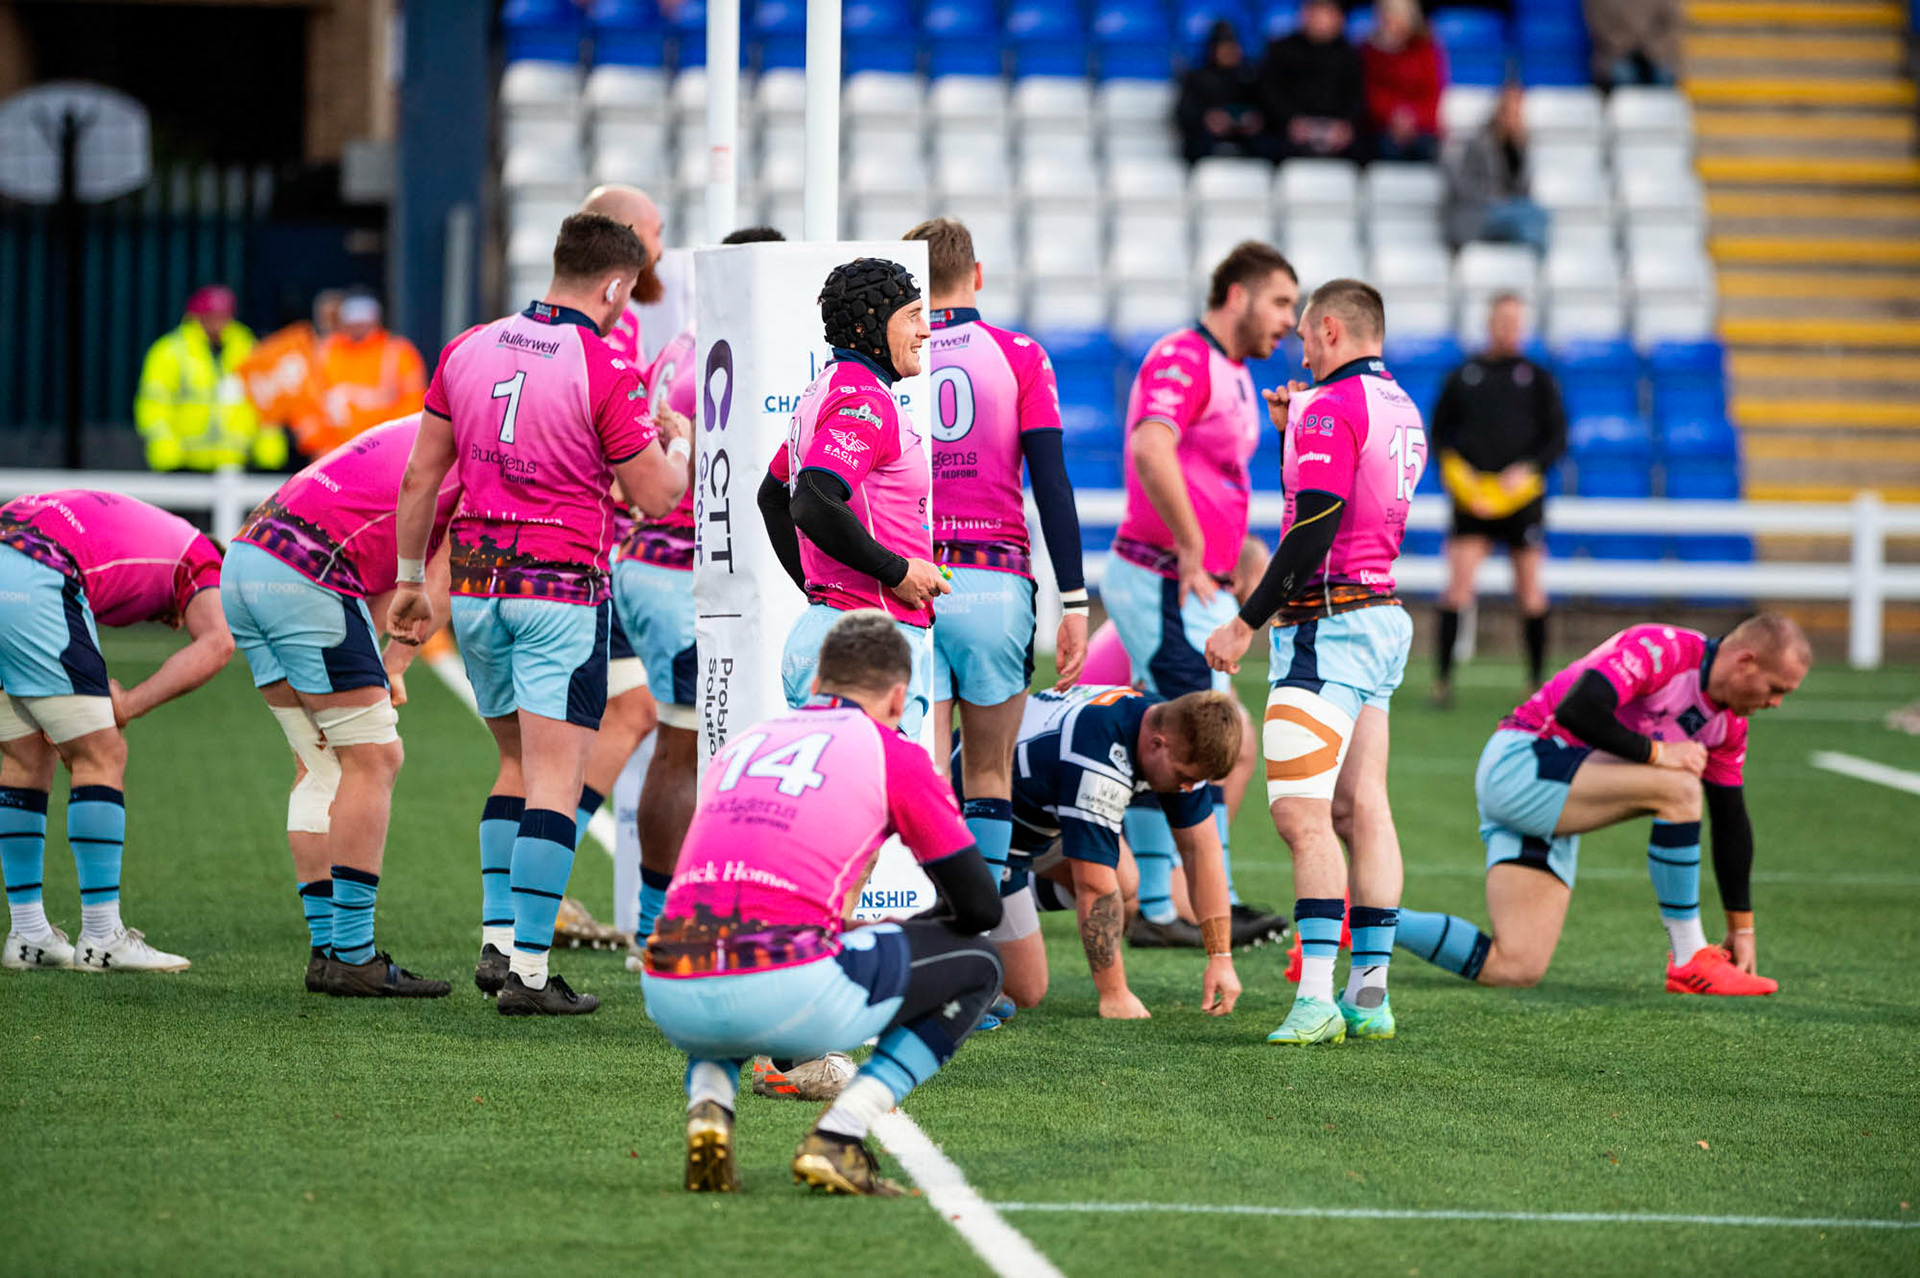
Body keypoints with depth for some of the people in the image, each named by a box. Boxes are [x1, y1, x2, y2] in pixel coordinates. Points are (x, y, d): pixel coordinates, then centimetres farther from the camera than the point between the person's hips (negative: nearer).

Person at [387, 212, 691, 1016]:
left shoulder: (469, 349, 5)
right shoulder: (603, 372, -12)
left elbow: (419, 477, 8)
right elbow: (655, 495, -7)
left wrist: (411, 580, 17)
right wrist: (683, 445, 13)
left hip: (474, 585, 6)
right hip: (560, 588, -6)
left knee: (519, 766, 19)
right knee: (555, 781, -4)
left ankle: (497, 941, 11)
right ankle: (528, 970, -8)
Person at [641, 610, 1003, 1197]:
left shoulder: (741, 743, 27)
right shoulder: (894, 754, 12)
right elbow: (980, 906, 16)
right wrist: (889, 929, 37)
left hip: (670, 995, 5)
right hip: (786, 992, -5)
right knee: (977, 965, 18)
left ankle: (707, 1108, 10)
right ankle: (837, 1139, 4)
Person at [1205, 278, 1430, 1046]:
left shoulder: (1330, 407, -12)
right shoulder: (1400, 408, 16)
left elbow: (1314, 528, -20)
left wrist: (1245, 624, -17)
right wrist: (1297, 429, 23)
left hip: (1327, 625, -10)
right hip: (1383, 617, 10)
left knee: (1299, 810, -13)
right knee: (1361, 809, 8)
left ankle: (1317, 997, -20)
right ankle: (1370, 993, 7)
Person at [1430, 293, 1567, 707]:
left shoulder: (1538, 378, 7)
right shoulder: (1462, 377, 7)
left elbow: (1558, 436, 6)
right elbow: (1438, 434, 10)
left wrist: (1529, 469, -11)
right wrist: (1457, 473, -7)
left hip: (1522, 496, 1)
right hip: (1472, 498, -1)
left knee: (1530, 591, 4)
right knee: (1459, 584, -11)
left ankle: (1537, 680, 16)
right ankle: (1443, 679, -10)